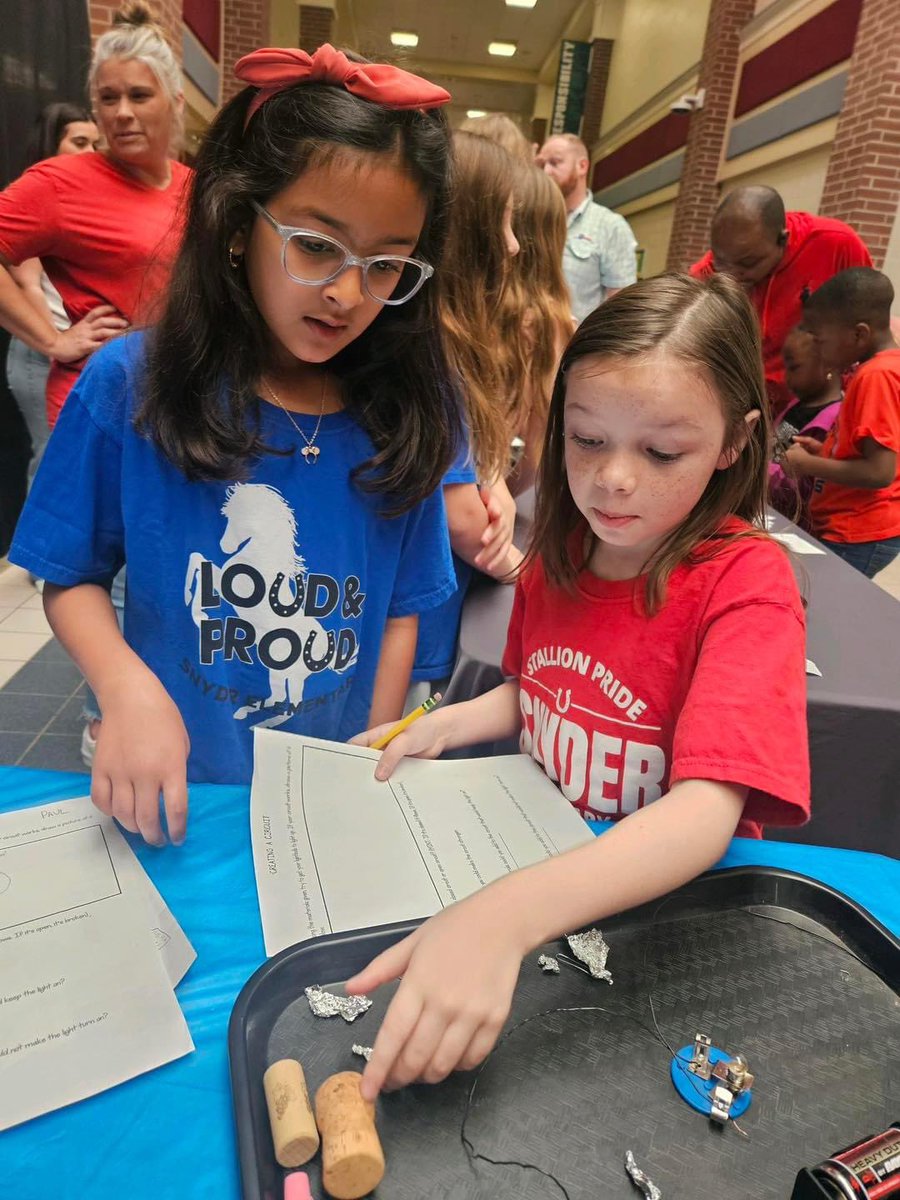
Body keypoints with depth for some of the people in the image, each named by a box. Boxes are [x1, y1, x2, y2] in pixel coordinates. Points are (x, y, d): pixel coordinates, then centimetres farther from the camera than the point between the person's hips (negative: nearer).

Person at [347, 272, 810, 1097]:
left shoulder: (746, 583, -20)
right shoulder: (560, 549, -3)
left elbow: (705, 814, -34)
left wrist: (504, 917, -48)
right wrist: (445, 724, -6)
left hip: (670, 895, -3)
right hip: (541, 857, 4)